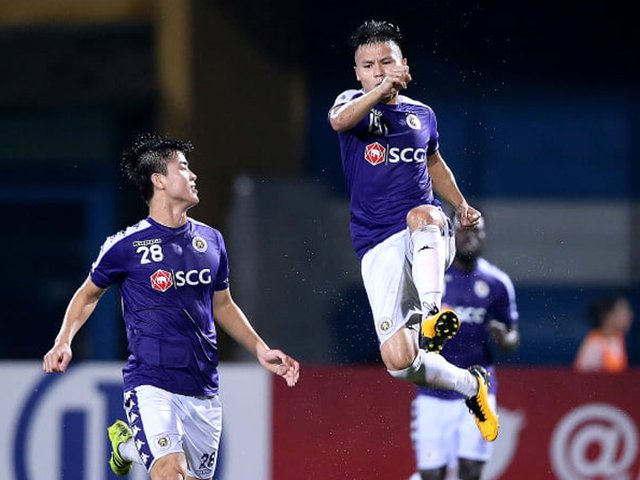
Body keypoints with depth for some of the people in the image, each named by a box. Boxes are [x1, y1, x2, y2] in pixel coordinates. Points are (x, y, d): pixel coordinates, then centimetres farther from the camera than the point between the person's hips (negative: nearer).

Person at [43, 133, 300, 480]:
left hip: (203, 390, 6)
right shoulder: (127, 246, -4)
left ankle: (127, 444, 37)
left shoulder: (210, 240, 10)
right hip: (150, 383, -5)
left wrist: (261, 350, 14)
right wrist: (63, 342, -5)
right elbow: (89, 294, 10)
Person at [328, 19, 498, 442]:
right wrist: (381, 90, -39)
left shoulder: (422, 114, 13)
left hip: (429, 240, 1)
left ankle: (432, 312, -50)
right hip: (378, 248, -1)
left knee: (422, 215, -39)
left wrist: (461, 205, 24)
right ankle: (471, 385, 12)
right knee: (398, 360, -14)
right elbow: (339, 121, -25)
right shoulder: (355, 104, 2)